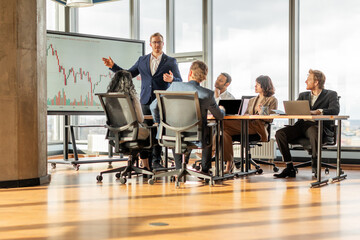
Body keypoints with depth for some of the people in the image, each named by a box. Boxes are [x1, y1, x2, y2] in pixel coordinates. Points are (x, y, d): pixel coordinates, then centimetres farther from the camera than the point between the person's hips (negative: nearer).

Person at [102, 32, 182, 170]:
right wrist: (113, 66, 4)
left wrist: (172, 79, -24)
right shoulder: (142, 60, 14)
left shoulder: (170, 62, 5)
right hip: (145, 102, 3)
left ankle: (156, 161, 4)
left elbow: (179, 81, -1)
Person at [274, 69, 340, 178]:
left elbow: (335, 110, -9)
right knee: (280, 133, -20)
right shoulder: (303, 95, 26)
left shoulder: (330, 94, 11)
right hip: (301, 125, 5)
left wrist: (317, 111, -24)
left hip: (319, 126, -5)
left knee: (313, 132, -41)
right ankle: (289, 168, -15)